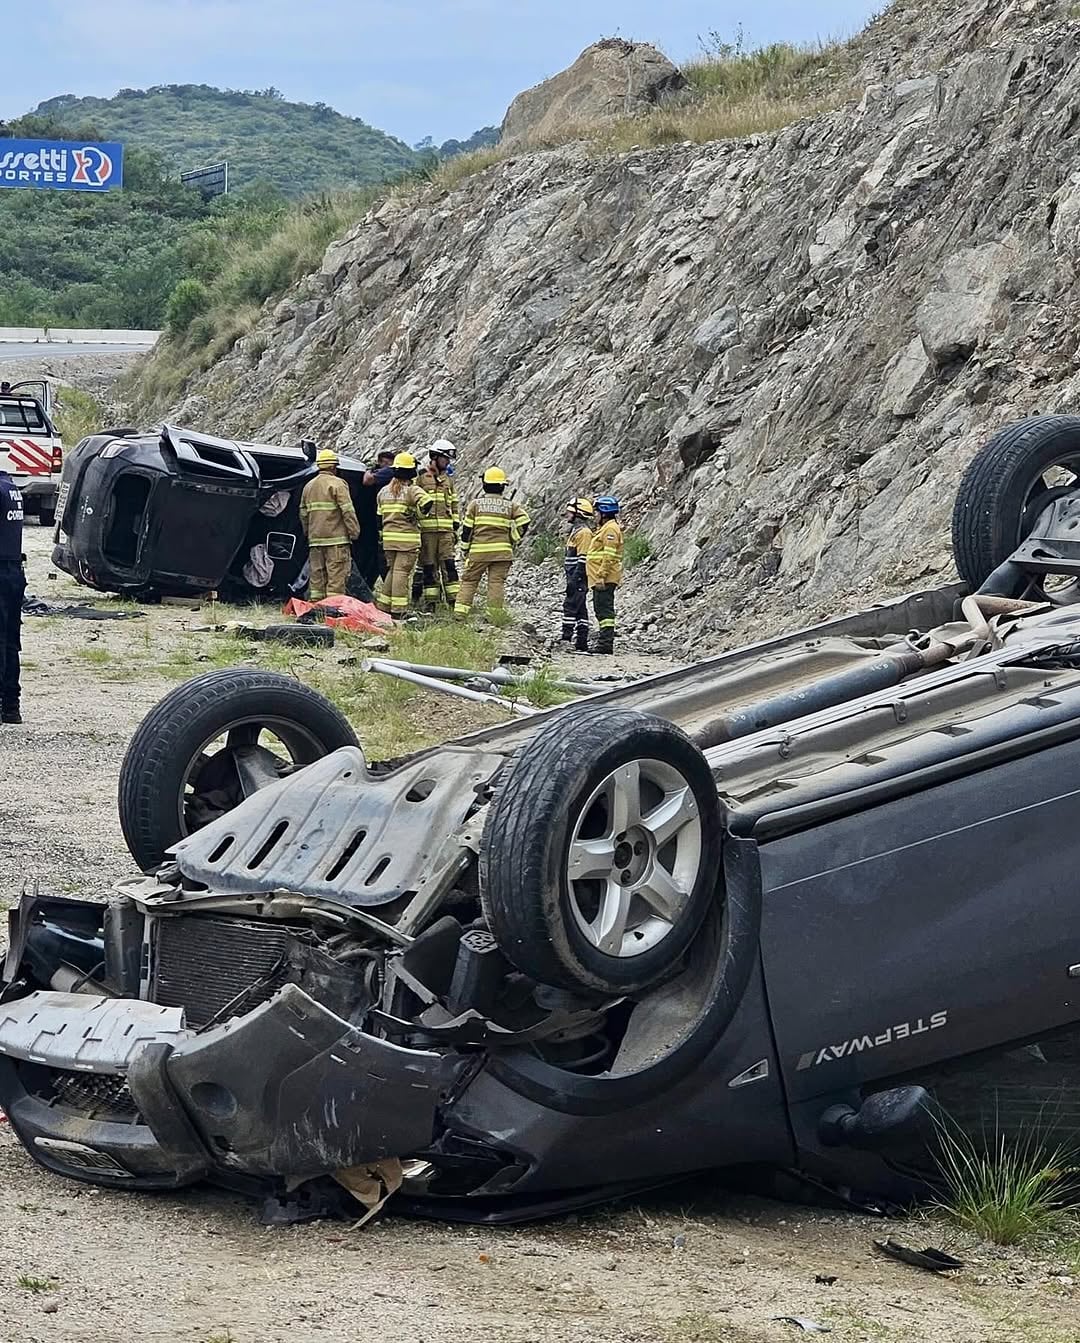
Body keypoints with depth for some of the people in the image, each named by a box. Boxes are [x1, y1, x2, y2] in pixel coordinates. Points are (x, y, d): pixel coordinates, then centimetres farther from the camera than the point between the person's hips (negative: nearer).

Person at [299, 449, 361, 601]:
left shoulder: (309, 486, 14)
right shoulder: (337, 484, -8)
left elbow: (303, 513, 18)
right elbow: (348, 511, -13)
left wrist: (307, 533, 27)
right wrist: (355, 532, -8)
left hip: (315, 539, 7)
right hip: (336, 539, -7)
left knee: (317, 574, 12)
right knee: (336, 577, -6)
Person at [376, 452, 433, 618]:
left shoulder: (384, 491, 12)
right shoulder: (412, 490, -8)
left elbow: (380, 516, 18)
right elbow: (427, 503, -26)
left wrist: (382, 535, 26)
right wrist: (417, 516, -7)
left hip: (388, 538, 6)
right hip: (408, 538, -6)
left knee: (392, 571, 17)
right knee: (402, 573, -4)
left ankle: (383, 607, 17)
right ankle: (398, 611, -6)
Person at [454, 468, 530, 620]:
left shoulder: (476, 503, 3)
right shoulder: (510, 505, 4)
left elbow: (467, 528, 3)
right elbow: (523, 523, -3)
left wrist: (465, 549, 13)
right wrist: (513, 540, 10)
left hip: (478, 550, 0)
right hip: (502, 550, 0)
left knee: (469, 580, 8)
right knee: (497, 582, 2)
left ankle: (460, 613, 1)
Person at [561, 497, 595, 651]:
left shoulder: (584, 532, -13)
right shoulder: (577, 530, 19)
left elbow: (583, 559, -19)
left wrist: (574, 579, -23)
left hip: (578, 577, -10)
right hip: (575, 577, 10)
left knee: (570, 606, -12)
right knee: (580, 609, 9)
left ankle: (566, 638, -15)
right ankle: (582, 644, 9)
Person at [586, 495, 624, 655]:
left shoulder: (610, 529, -12)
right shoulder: (604, 528, 21)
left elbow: (609, 556, -20)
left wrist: (601, 576, -23)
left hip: (604, 580, -11)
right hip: (600, 579, 11)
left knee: (605, 610, -12)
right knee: (602, 610, 13)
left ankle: (606, 644, -15)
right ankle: (604, 643, 17)